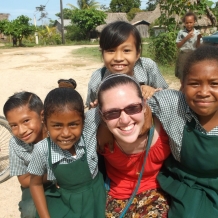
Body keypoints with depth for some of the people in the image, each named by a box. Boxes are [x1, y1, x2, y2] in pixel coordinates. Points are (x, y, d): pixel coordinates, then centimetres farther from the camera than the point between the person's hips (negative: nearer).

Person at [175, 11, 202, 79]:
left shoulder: (197, 33, 0)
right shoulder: (181, 32, 0)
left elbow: (198, 47, -1)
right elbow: (178, 46, -3)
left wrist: (198, 39, -18)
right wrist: (186, 38, -13)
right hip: (184, 56, 0)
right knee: (183, 76, 6)